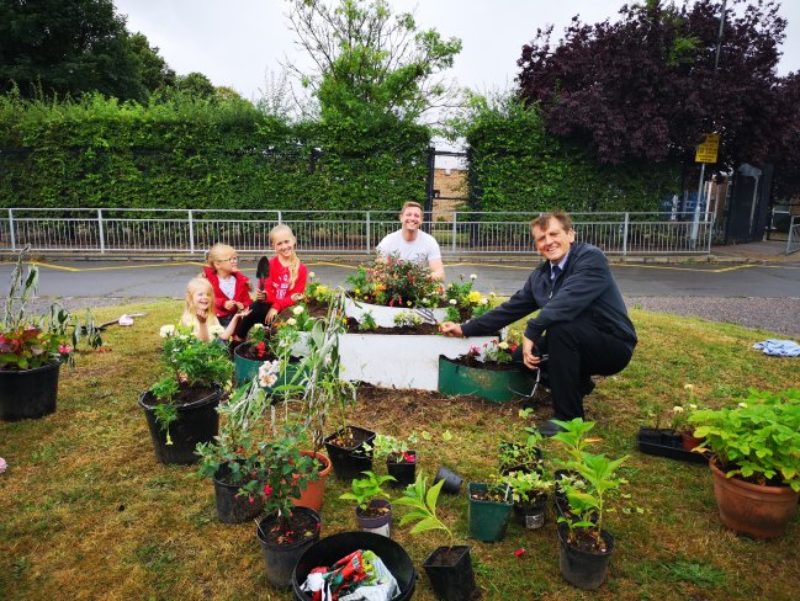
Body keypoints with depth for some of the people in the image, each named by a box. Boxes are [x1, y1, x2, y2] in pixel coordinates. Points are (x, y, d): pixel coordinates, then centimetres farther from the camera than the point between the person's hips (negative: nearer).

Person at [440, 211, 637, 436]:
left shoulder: (591, 258, -20)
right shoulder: (540, 276, 2)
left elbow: (567, 301, -36)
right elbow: (511, 308, 4)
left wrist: (532, 332, -31)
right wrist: (465, 329, 2)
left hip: (613, 347, -7)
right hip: (577, 346, 7)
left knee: (560, 327, -31)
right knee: (523, 354, -1)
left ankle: (568, 416, -18)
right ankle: (578, 382, 22)